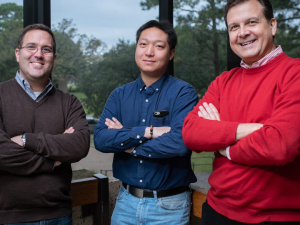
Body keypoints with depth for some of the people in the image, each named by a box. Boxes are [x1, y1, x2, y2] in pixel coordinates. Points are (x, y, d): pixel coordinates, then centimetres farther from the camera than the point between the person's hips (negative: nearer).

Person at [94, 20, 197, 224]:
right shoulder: (119, 95, 3)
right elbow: (100, 139, -10)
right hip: (126, 200, 4)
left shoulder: (183, 93, -10)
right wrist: (146, 132, -21)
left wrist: (126, 143, -14)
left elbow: (180, 141, -26)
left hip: (168, 205, -3)